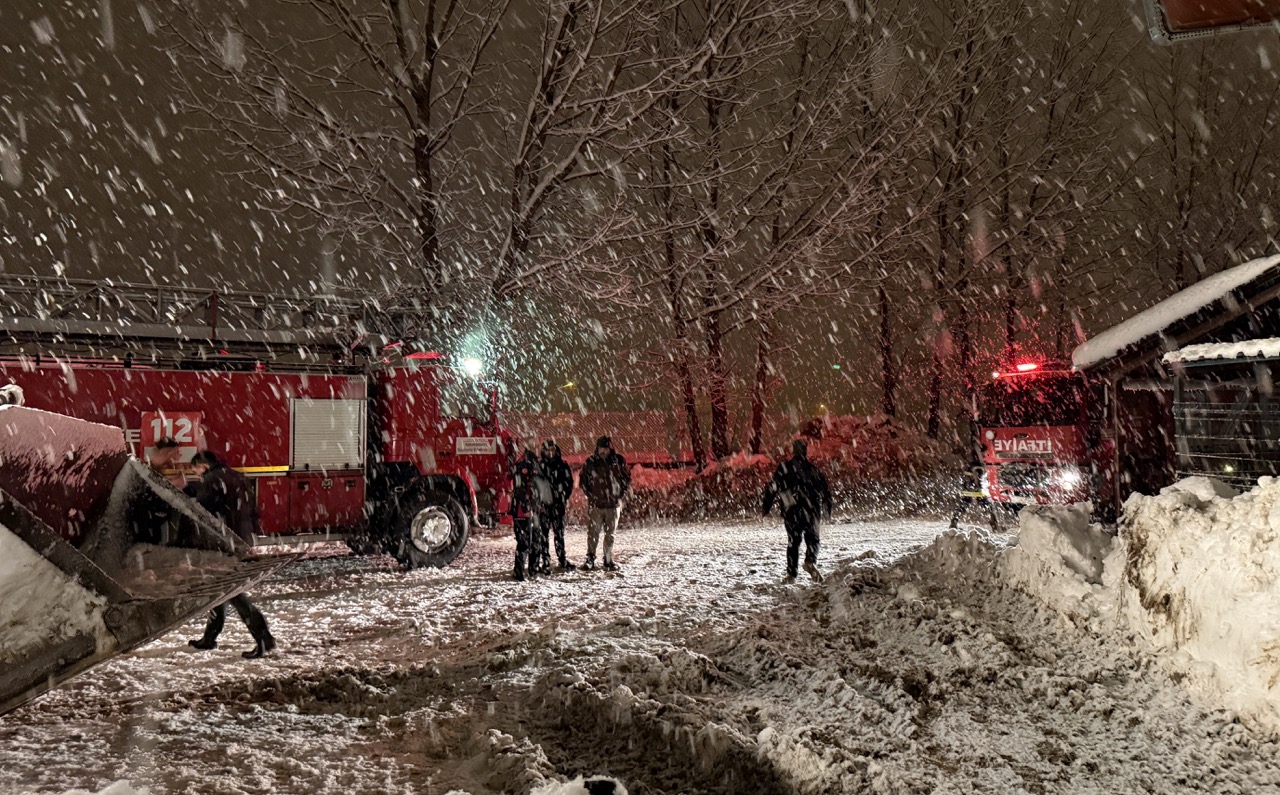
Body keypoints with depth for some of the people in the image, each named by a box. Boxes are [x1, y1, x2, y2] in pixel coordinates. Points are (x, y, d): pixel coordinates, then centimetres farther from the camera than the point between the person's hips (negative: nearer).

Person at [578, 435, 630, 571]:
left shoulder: (619, 461, 0)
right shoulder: (591, 462, -3)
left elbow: (627, 478, 10)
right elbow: (582, 478, 8)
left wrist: (622, 494, 1)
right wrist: (589, 494, 0)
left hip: (614, 504, 1)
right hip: (595, 504, -1)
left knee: (610, 534, 8)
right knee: (593, 532, 0)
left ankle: (609, 560, 18)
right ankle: (590, 559, 12)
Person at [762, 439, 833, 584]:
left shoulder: (782, 468, 4)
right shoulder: (812, 468, 5)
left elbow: (772, 488, 2)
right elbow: (824, 489, 6)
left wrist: (767, 508, 8)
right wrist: (828, 509, 16)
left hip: (790, 512, 1)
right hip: (809, 511, -1)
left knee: (793, 541, 10)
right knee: (812, 539, 7)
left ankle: (791, 574, 6)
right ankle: (810, 561, -22)